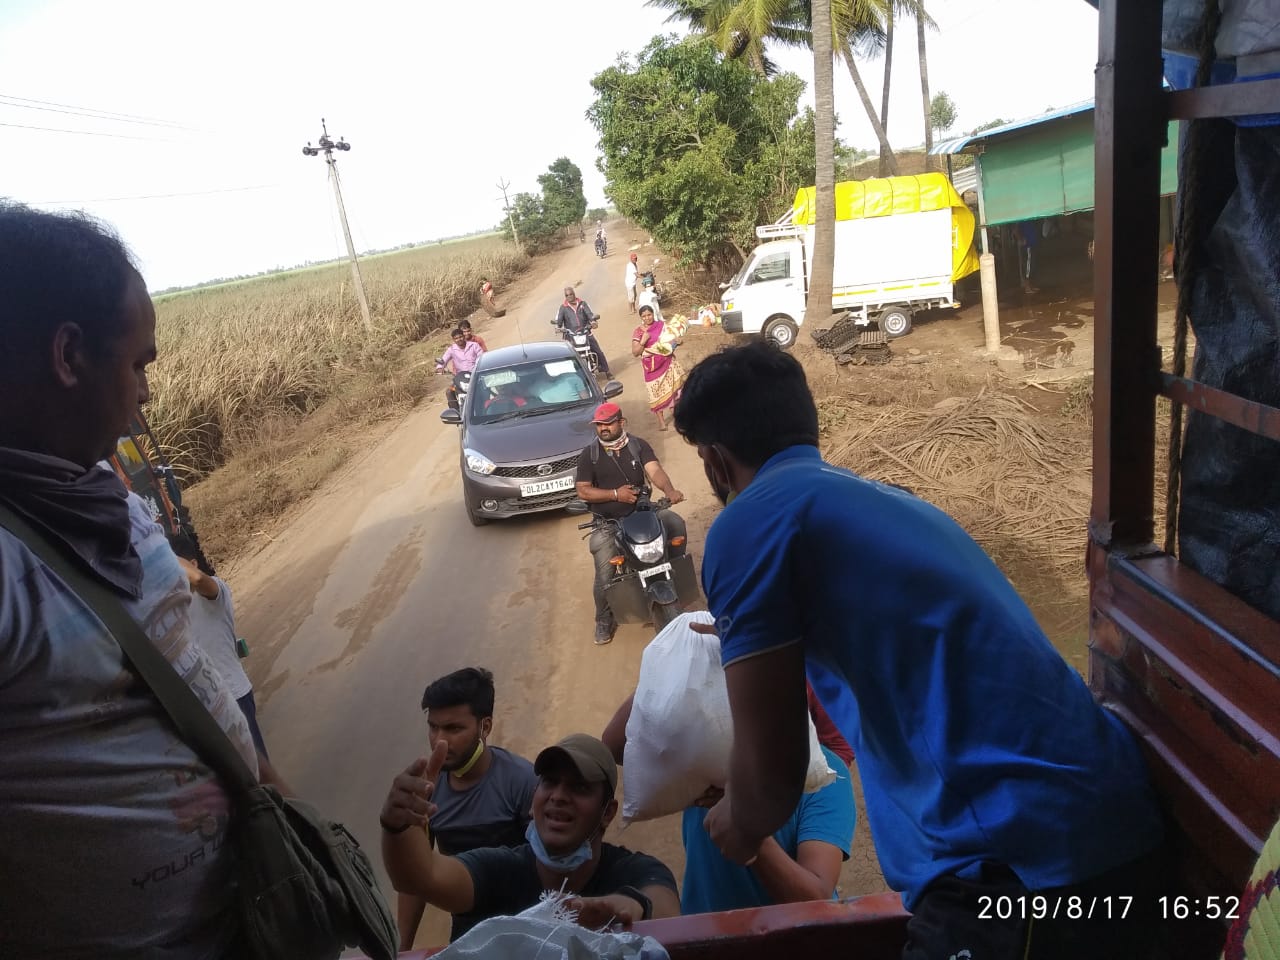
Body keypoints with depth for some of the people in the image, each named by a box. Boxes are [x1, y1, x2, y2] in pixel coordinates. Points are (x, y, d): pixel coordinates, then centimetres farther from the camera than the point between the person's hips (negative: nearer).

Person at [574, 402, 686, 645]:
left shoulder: (638, 445, 1)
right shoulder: (589, 454, -1)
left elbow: (655, 471, -14)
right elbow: (582, 491, -4)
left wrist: (670, 491, -35)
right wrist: (615, 494, -17)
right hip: (607, 524, -1)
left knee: (675, 523, -24)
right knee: (604, 577, -13)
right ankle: (604, 620, 13)